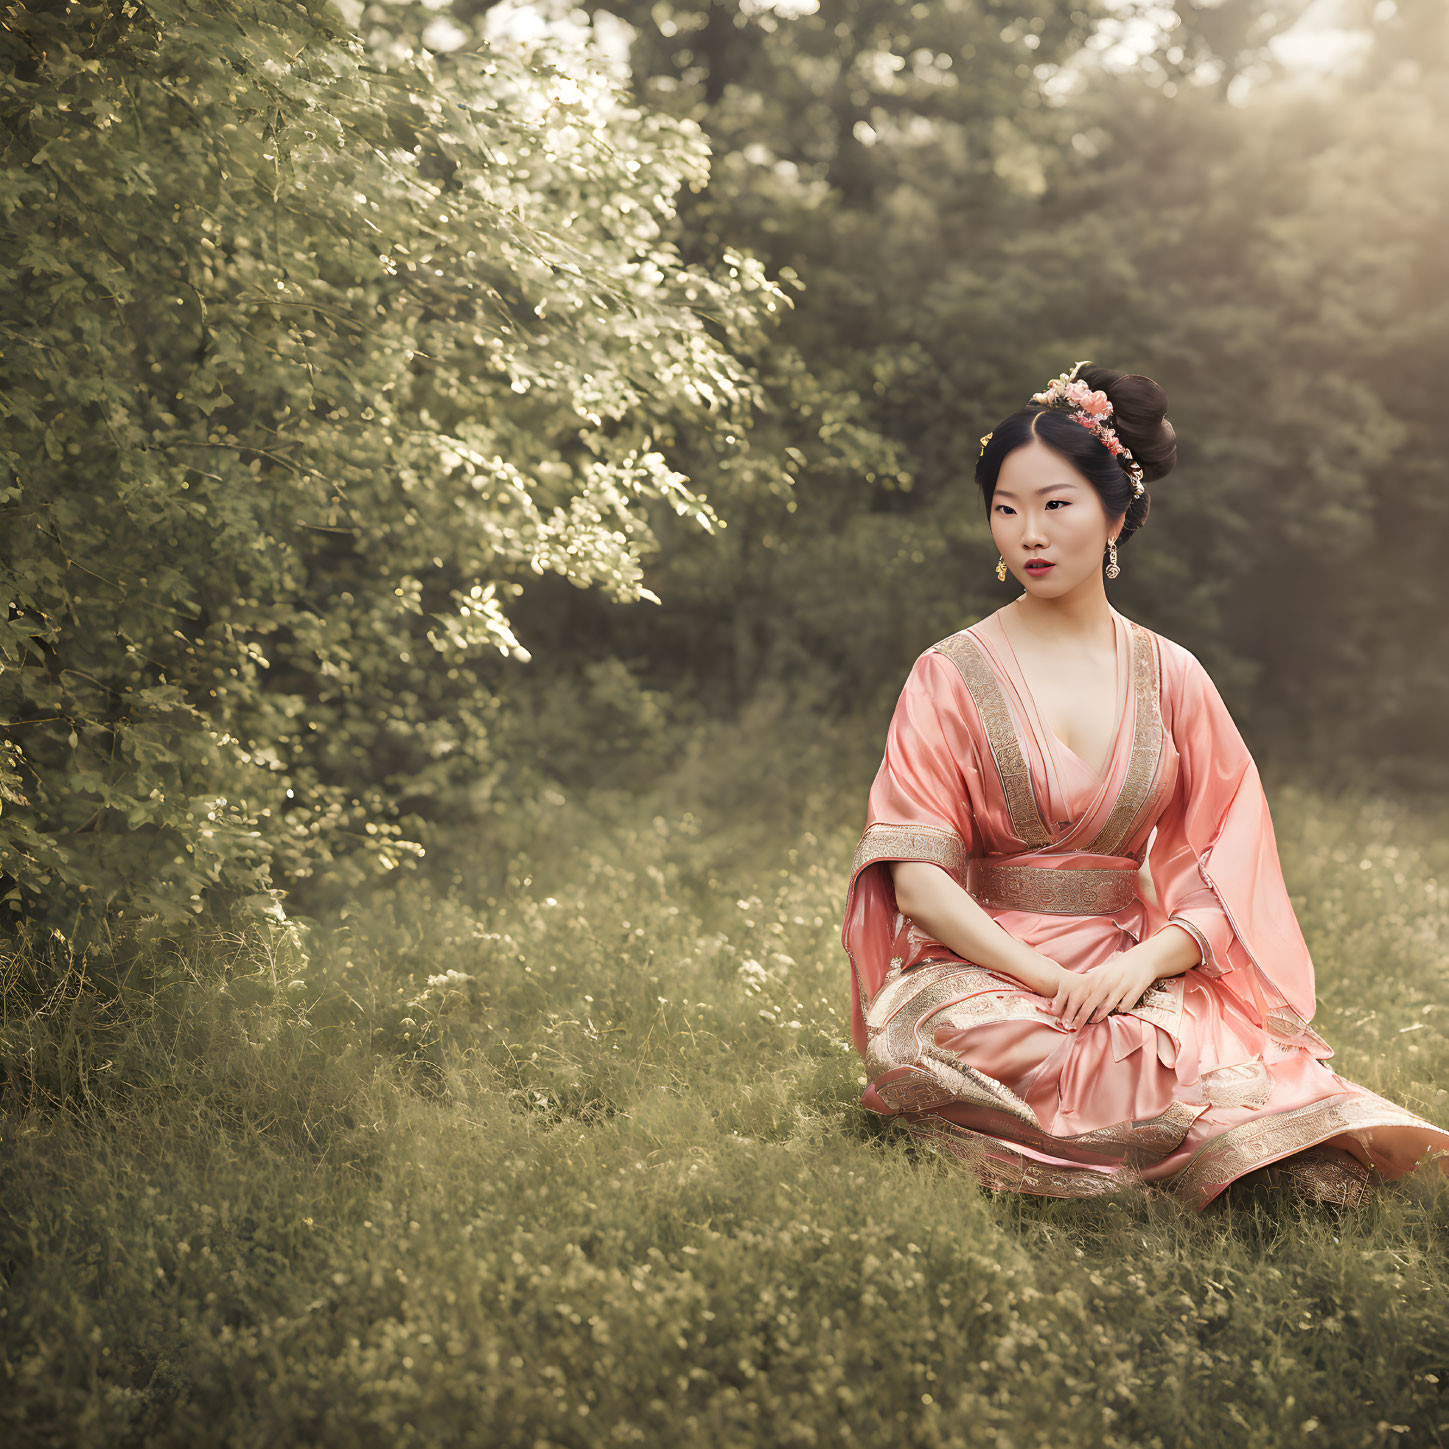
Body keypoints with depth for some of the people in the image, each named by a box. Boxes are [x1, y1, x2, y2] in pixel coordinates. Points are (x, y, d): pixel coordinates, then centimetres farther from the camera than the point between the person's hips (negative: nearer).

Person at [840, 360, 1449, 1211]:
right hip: (979, 973, 0)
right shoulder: (952, 676, 1)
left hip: (1133, 972, 0)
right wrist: (1051, 978, -18)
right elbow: (919, 882, -6)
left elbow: (1228, 868, 5)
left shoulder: (1170, 678, 9)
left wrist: (1145, 962, -15)